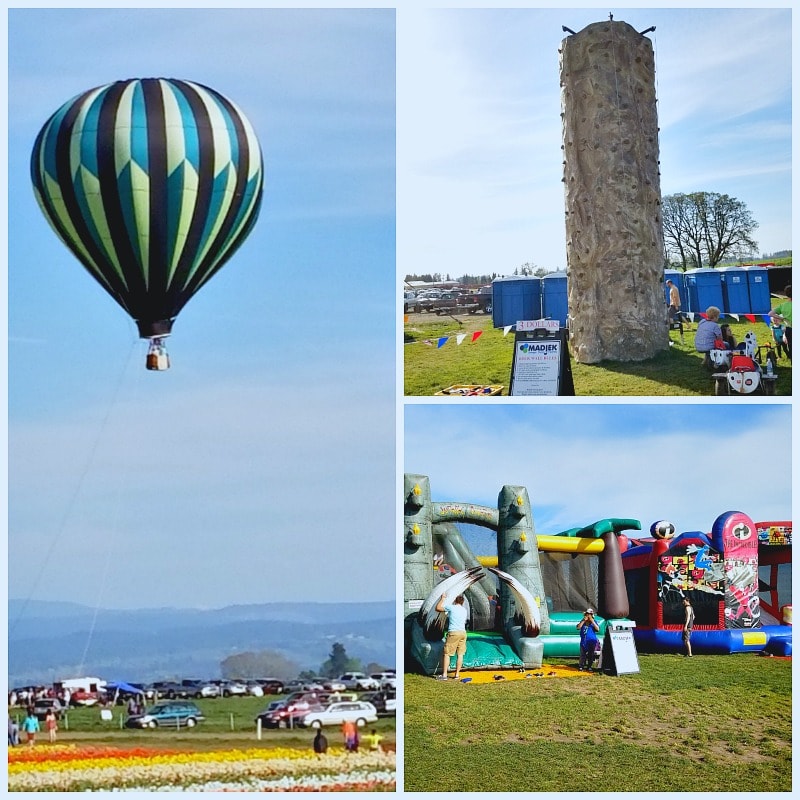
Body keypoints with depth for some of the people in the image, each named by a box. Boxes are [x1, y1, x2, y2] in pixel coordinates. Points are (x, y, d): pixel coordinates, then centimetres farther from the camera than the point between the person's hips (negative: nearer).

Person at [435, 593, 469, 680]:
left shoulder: (451, 607, -4)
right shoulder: (464, 610, 15)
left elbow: (438, 608, 0)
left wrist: (442, 599, 12)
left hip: (453, 633, -5)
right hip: (463, 632, 5)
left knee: (446, 654, 0)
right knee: (460, 654, 9)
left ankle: (444, 675, -4)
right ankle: (457, 674, 10)